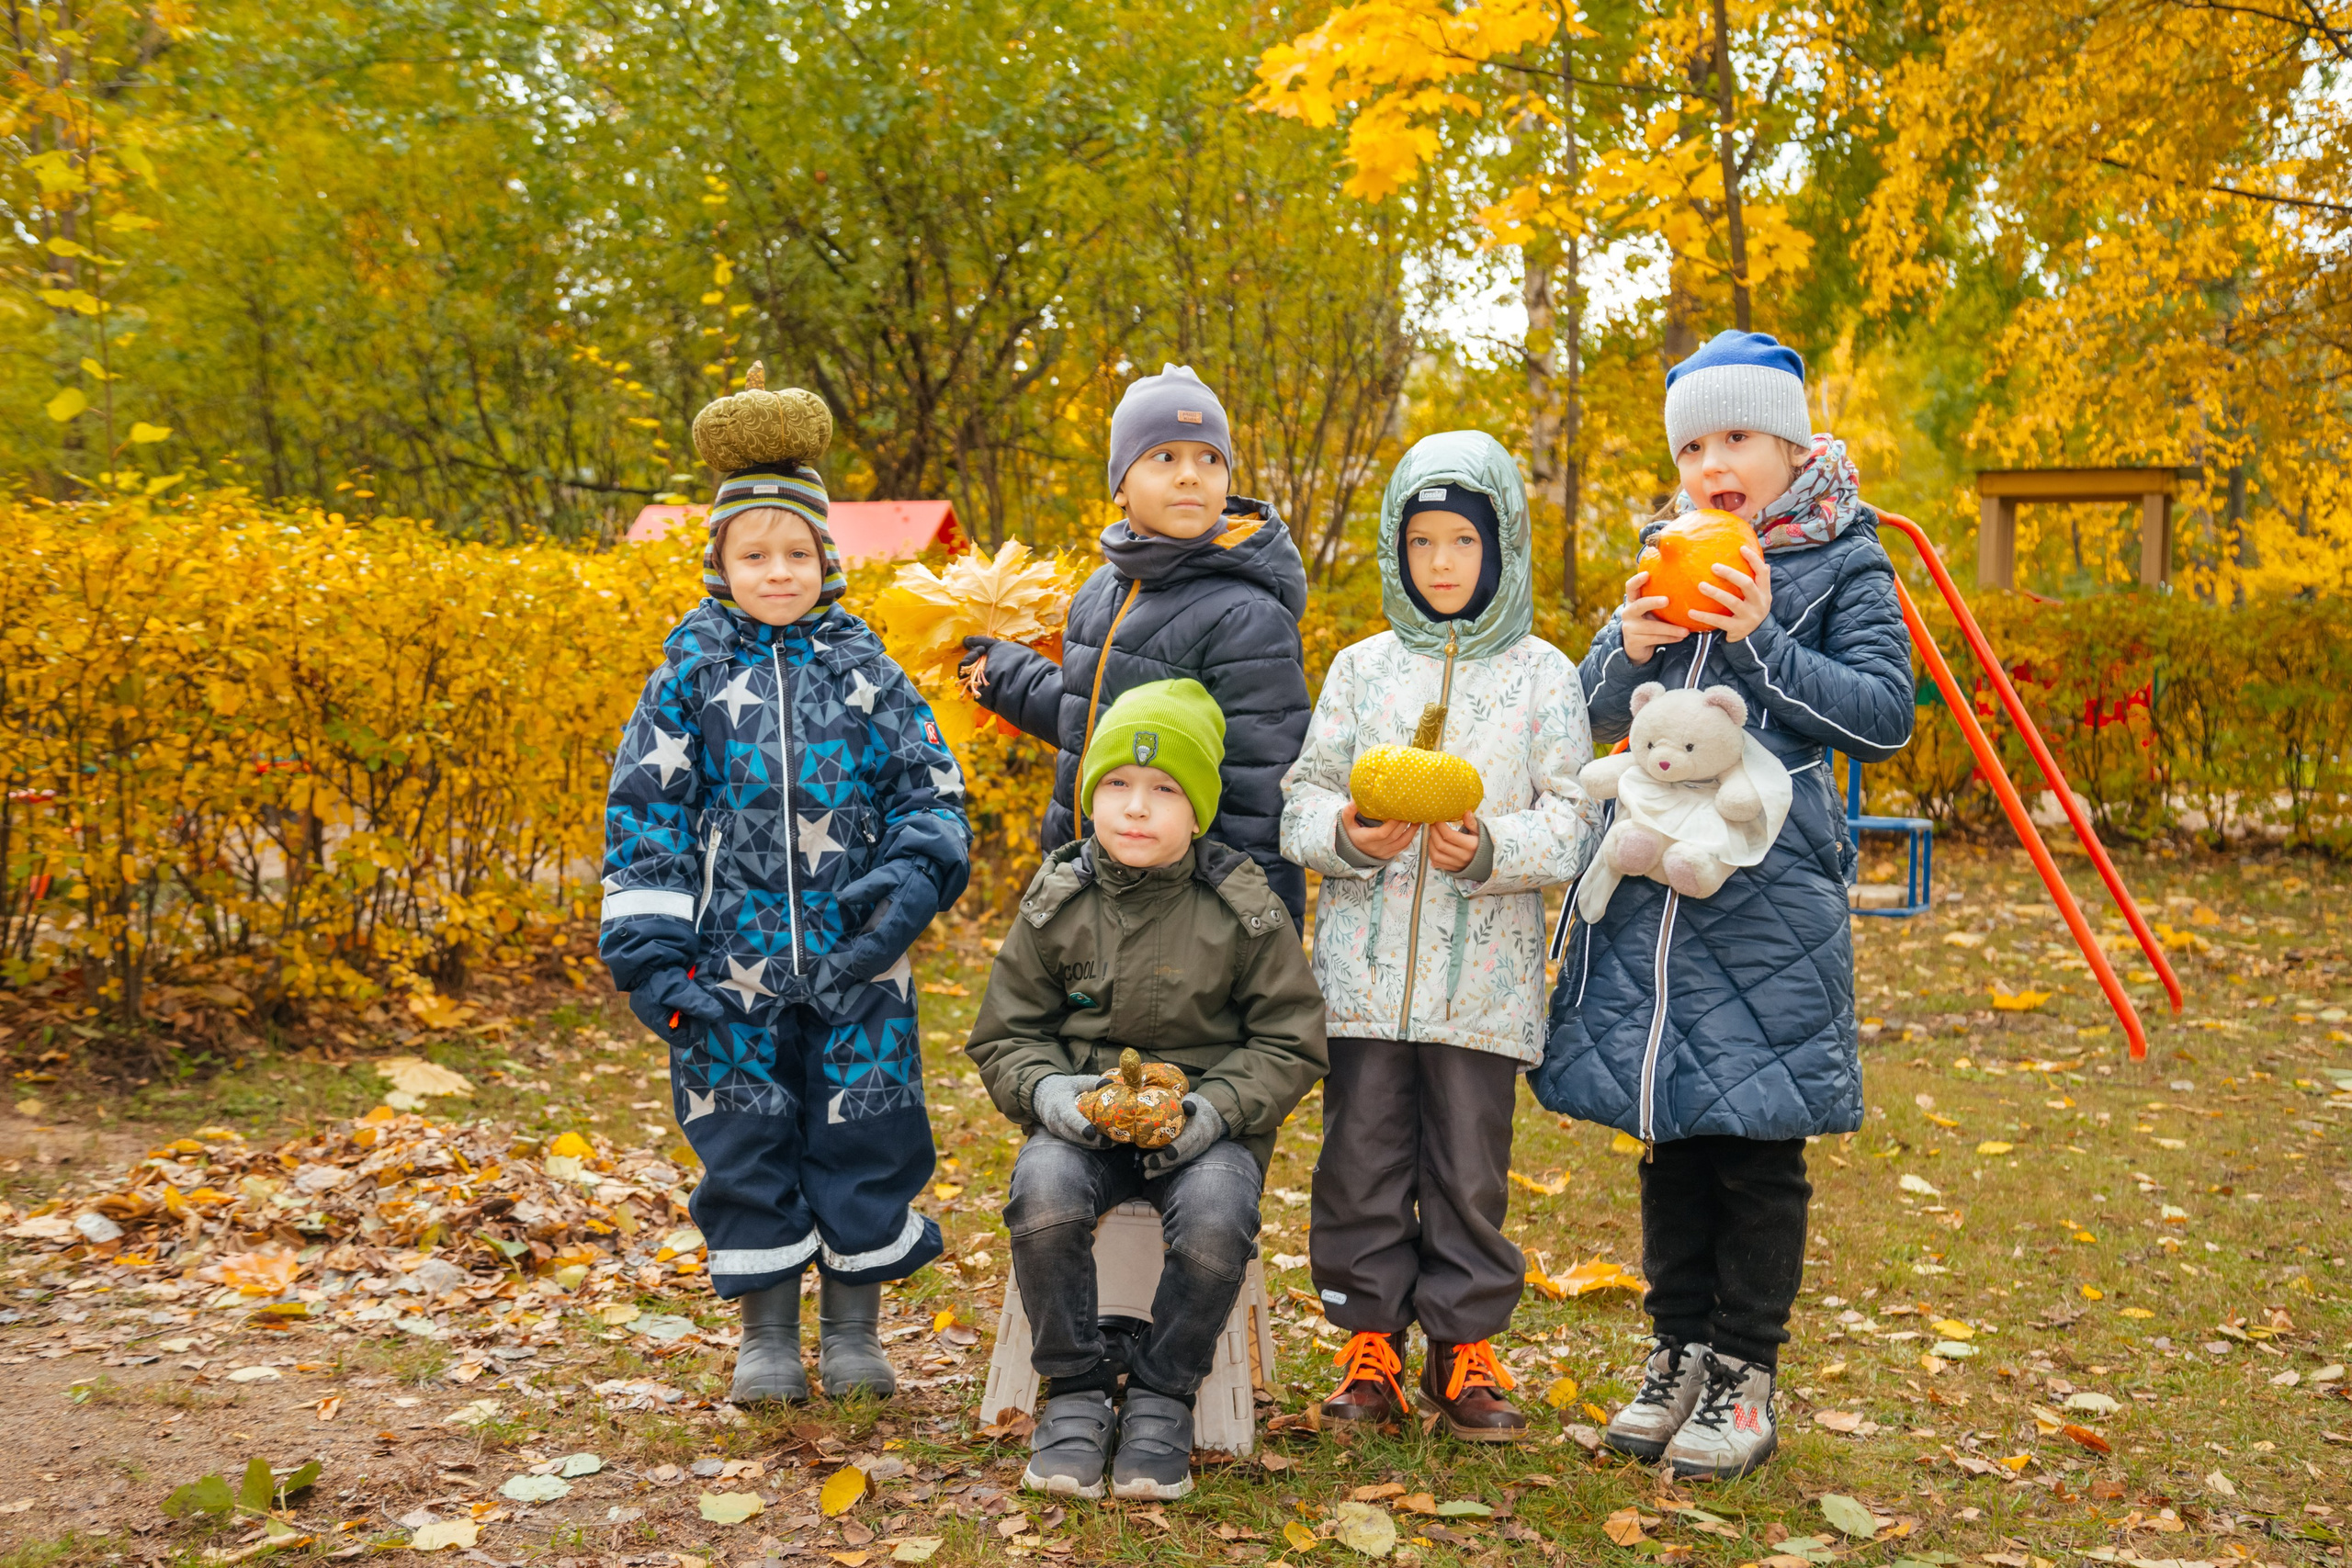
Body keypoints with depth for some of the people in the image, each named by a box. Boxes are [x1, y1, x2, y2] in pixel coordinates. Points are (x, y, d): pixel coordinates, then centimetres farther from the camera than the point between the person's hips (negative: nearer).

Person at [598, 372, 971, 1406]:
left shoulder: (865, 669, 7)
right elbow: (644, 813, 1)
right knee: (745, 1140, 6)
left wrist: (916, 873, -12)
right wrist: (648, 950, -7)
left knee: (866, 1133, 5)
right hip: (732, 963, -1)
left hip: (857, 959, 1)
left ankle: (855, 1327, 23)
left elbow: (930, 785, 8)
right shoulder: (690, 674, 3)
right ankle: (768, 1332, 23)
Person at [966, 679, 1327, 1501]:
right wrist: (1045, 1090, -14)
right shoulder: (1057, 904, 2)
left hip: (1203, 1122, -1)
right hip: (1083, 1116, 1)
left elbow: (1291, 1042, 3)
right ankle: (1075, 1390, -10)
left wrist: (1220, 1105, -15)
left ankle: (1160, 1396, -7)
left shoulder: (1244, 909, -2)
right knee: (1043, 1191, -33)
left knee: (1217, 1216, -34)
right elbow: (1003, 1036, 8)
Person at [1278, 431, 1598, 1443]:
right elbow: (1301, 802, 7)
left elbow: (1569, 820, 0)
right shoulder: (1362, 668, 9)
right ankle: (1369, 1340, 20)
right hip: (1365, 968, 1)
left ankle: (1464, 1344, 21)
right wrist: (1347, 835, -14)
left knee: (1470, 1170, 6)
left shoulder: (1543, 676, 4)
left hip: (1483, 974, -1)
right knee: (1361, 1161, 6)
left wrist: (1491, 849, -18)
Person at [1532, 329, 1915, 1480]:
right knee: (1671, 1134, 11)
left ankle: (1743, 1378, 14)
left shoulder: (1845, 565, 0)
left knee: (1758, 1142, 2)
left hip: (1772, 896, -4)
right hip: (1652, 882, 4)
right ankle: (1678, 1351, 24)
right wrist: (1631, 647, -10)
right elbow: (1594, 717, 11)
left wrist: (1761, 642, -16)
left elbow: (1884, 715, -9)